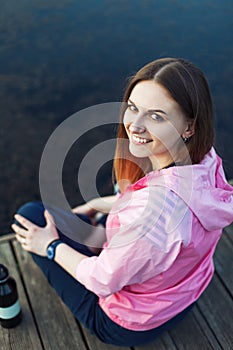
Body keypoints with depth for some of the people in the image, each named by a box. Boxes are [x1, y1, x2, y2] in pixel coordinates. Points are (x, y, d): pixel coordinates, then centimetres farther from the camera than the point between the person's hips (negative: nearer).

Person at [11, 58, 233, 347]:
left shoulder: (152, 207, -43)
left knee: (31, 215, 4)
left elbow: (104, 281, -25)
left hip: (129, 328, -6)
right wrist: (100, 204, 13)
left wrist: (51, 247, -8)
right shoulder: (207, 159, -18)